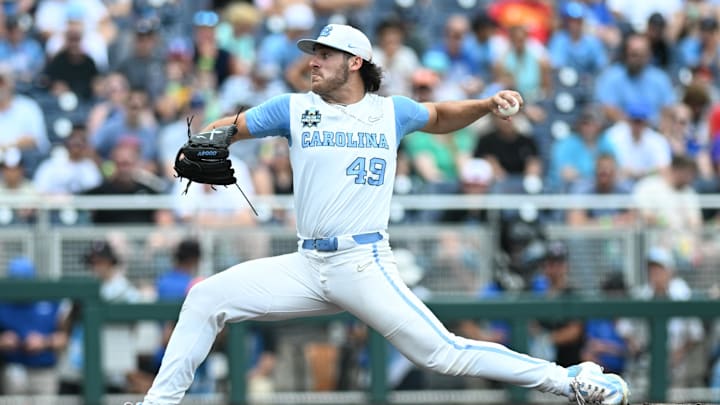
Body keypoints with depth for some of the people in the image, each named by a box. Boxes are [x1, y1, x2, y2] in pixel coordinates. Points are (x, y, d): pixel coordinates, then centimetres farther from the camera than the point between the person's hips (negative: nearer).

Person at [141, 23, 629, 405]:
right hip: (307, 266, 3)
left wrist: (486, 104, 9)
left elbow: (442, 117, 27)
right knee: (206, 298, -5)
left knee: (443, 353, -15)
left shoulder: (391, 111, 8)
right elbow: (226, 128, 7)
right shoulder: (295, 108, 9)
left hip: (365, 266, -3)